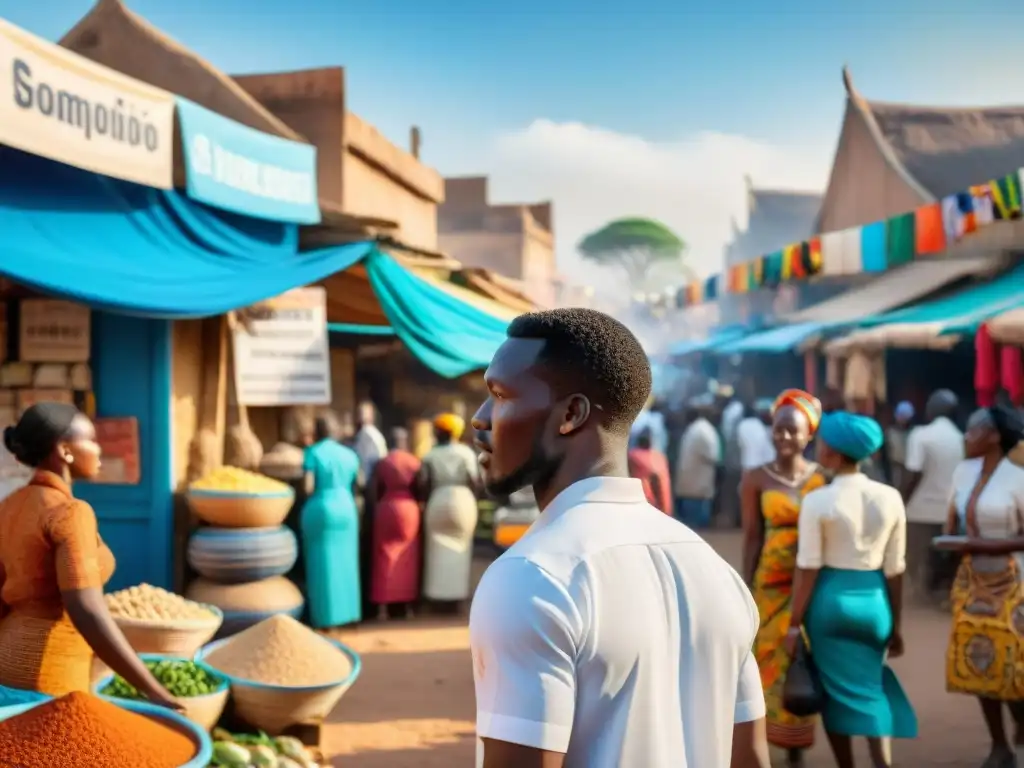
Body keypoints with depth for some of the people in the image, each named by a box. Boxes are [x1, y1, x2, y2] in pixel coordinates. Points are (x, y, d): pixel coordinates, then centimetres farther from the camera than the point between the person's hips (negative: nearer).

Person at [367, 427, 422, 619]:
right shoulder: (415, 462, -1)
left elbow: (373, 491, -3)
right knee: (408, 557, 9)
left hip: (386, 508, 0)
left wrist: (376, 507, 9)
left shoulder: (382, 462, -1)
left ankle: (382, 606, 4)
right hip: (409, 508, 0)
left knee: (385, 556, 6)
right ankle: (408, 605, 12)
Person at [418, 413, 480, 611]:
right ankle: (456, 596, 7)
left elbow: (423, 484, -6)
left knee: (439, 549, 7)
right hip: (463, 501, 0)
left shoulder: (430, 455, 0)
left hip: (438, 502, 0)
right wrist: (470, 500, 9)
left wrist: (425, 501, 8)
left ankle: (438, 596, 6)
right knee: (459, 548, 7)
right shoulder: (466, 452, 0)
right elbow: (474, 481, -5)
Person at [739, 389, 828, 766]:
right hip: (772, 584, -1)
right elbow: (751, 537, -2)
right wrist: (747, 590, -4)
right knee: (770, 663, 2)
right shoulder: (756, 478, -2)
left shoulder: (823, 477, 2)